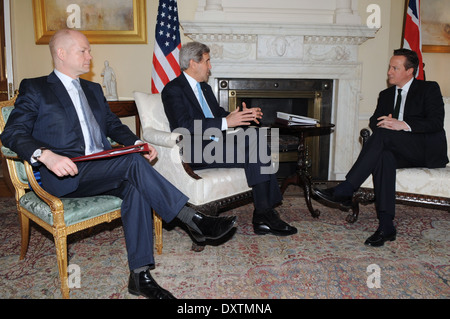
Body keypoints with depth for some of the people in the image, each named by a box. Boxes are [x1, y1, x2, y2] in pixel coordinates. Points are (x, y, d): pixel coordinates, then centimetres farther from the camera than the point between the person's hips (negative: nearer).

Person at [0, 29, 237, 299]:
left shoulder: (94, 89, 25)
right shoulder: (34, 89, 6)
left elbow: (113, 125, 24)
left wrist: (137, 143, 1)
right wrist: (46, 155, -25)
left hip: (102, 171, 5)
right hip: (64, 175, -5)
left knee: (135, 186, -28)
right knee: (133, 162, -30)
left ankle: (140, 275, -27)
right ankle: (194, 220, -27)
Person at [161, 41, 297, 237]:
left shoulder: (205, 87, 24)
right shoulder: (173, 90, -4)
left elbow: (219, 114, 25)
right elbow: (185, 125, -18)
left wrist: (241, 116, 2)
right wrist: (225, 122, -22)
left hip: (217, 143, 8)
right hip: (196, 151, -8)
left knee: (257, 139, -17)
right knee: (252, 152, -23)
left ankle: (264, 215, -18)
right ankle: (262, 216, -14)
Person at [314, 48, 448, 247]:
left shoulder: (429, 89, 3)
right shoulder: (386, 95, 21)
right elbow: (374, 121, 11)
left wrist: (403, 124, -24)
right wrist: (384, 123, -13)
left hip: (429, 152, -4)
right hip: (403, 154, 4)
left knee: (383, 134, -30)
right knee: (383, 157, -34)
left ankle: (344, 191, -35)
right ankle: (386, 226, -36)